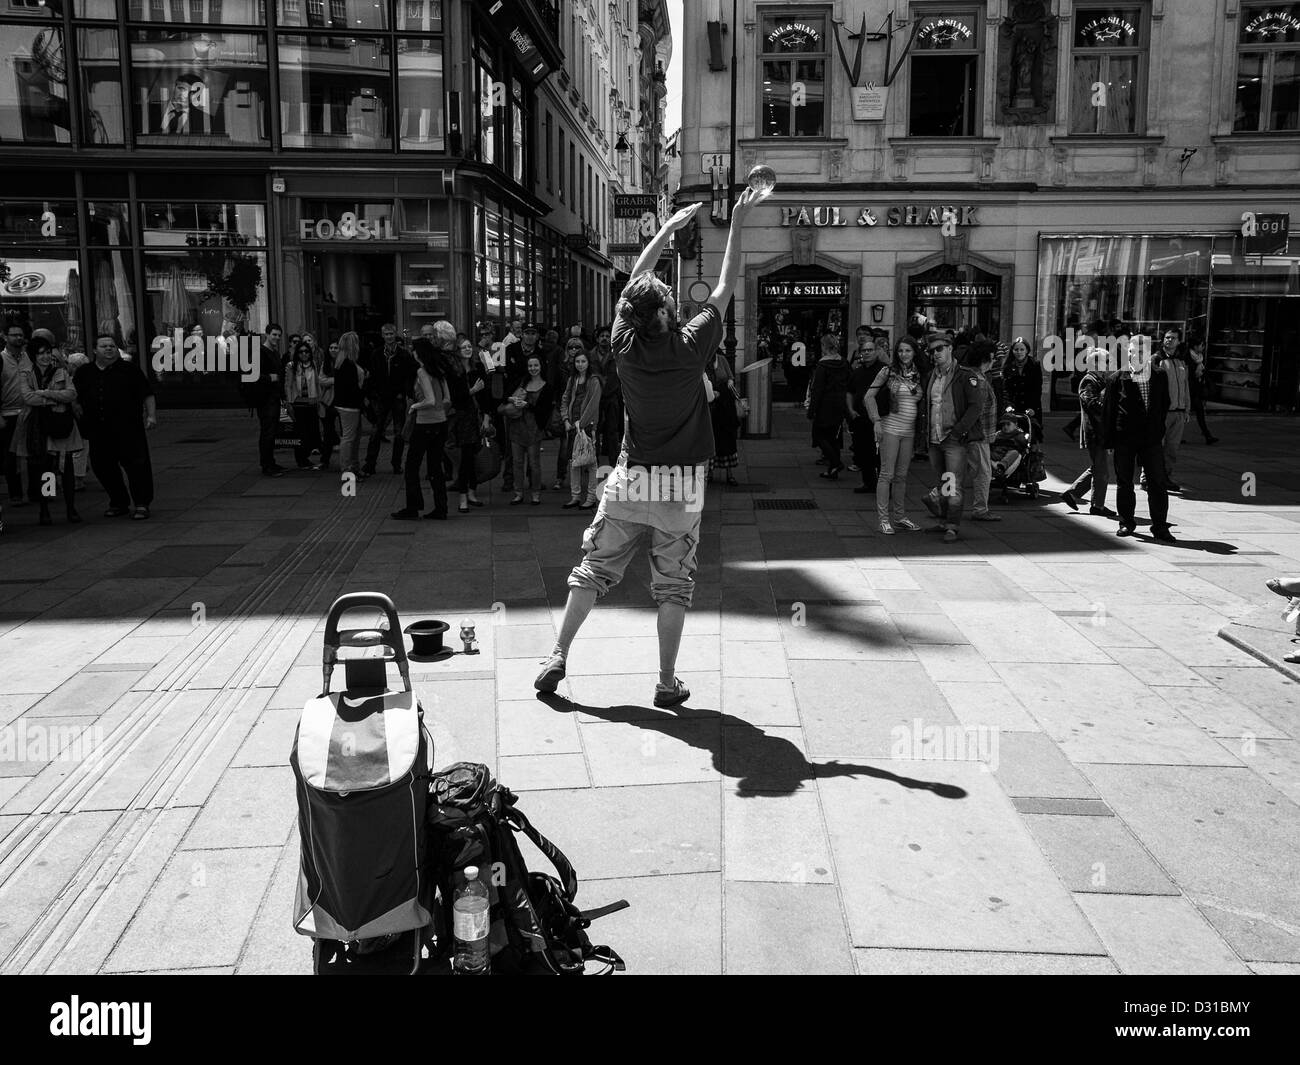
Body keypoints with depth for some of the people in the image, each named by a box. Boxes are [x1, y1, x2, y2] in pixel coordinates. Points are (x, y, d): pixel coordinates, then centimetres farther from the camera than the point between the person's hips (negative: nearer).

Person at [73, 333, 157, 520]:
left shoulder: (129, 369, 3)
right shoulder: (84, 373, 13)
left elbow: (147, 394, 2)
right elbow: (75, 399, 20)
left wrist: (151, 415, -8)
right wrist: (81, 421, 12)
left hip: (128, 429, -4)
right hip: (98, 432, 4)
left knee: (137, 464, -7)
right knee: (102, 467, 8)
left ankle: (142, 504, 1)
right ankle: (118, 503, 22)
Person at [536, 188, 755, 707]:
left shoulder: (625, 345, -5)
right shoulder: (690, 346, -12)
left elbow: (635, 281, 10)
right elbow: (726, 287, 1)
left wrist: (669, 228, 19)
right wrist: (737, 225, 9)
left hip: (630, 480, 2)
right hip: (681, 486, -2)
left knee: (592, 570, 12)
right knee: (673, 585, 6)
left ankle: (557, 658, 14)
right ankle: (668, 683, 11)